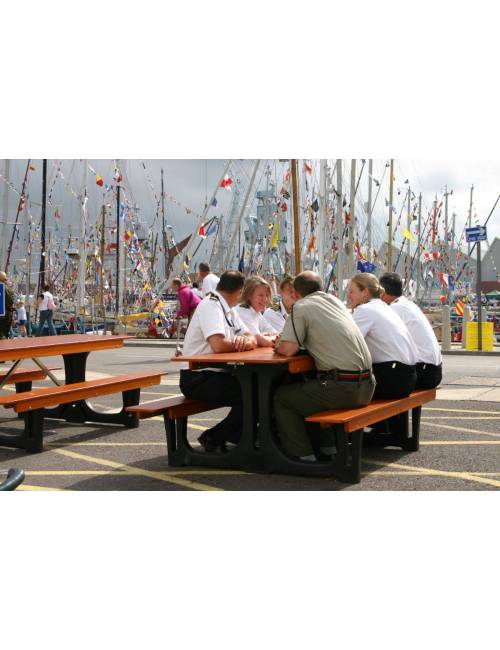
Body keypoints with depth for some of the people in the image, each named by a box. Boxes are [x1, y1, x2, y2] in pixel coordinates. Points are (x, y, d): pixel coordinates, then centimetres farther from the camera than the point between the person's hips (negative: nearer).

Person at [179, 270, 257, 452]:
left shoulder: (227, 309, 15)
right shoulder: (211, 305, -16)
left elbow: (251, 338, 9)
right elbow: (219, 345, -31)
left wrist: (245, 342, -16)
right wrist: (241, 344, -10)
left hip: (216, 374, 9)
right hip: (197, 378, -9)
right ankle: (213, 440, -6)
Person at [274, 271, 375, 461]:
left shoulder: (301, 307, -4)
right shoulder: (336, 301, 18)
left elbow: (287, 349, -13)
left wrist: (278, 346, 8)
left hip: (342, 387, -8)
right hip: (366, 385, 8)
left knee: (281, 398, 7)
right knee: (308, 388, 31)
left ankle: (303, 456, 7)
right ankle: (326, 447, 31)